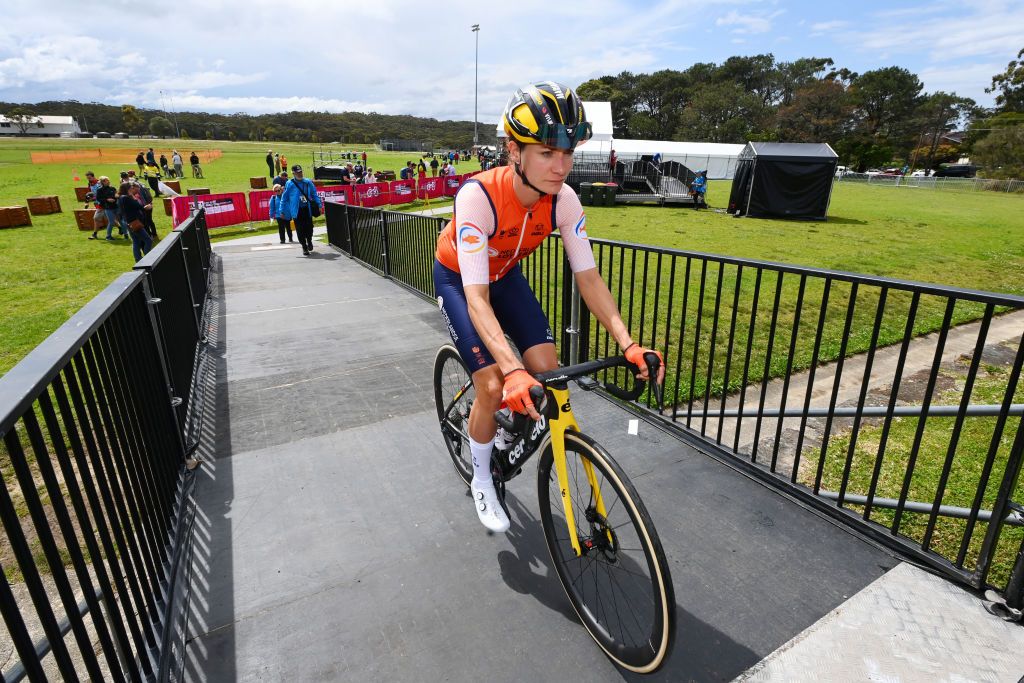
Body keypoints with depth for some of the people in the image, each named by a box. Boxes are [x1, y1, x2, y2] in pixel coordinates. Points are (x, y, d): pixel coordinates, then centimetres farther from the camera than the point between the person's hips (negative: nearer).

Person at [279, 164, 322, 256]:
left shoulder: (308, 182, 3)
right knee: (300, 230, 0)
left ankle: (309, 242, 35)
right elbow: (284, 198, 1)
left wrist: (319, 205, 4)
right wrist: (282, 211, -1)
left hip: (307, 210, 2)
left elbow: (314, 194, 12)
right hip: (297, 211, -2)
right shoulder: (289, 184, -3)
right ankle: (304, 247, 13)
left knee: (309, 228, 5)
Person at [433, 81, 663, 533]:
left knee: (547, 368, -10)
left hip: (504, 274, 5)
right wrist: (512, 370, -53)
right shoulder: (478, 197, -37)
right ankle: (481, 482, 12)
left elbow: (588, 277, -20)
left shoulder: (564, 200, -22)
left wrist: (628, 343, -32)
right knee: (494, 386, -15)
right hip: (457, 279, -4)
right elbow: (477, 298, -41)